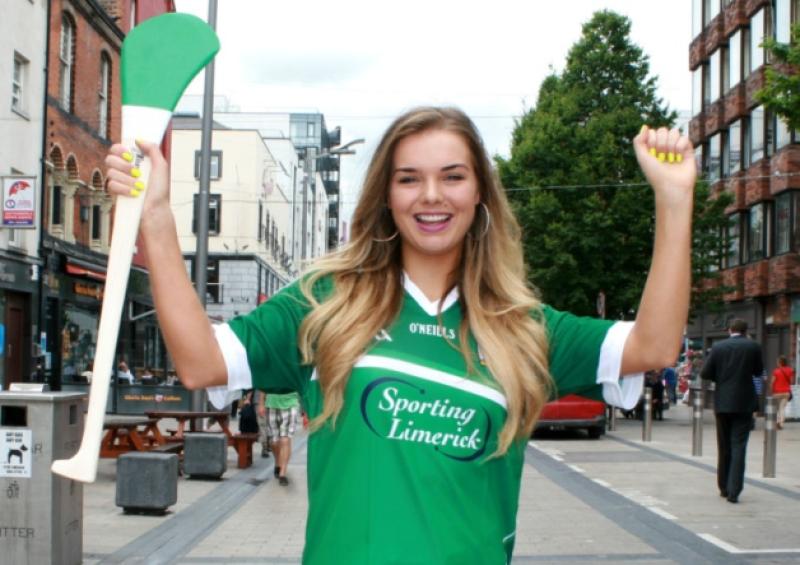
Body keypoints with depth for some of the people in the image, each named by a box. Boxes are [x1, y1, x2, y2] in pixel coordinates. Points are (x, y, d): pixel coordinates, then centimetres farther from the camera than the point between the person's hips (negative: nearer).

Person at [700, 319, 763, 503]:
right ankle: (733, 491, -10)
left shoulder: (718, 347, -2)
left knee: (724, 447, 14)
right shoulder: (753, 346, -4)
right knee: (739, 446, -2)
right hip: (744, 403, -2)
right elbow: (758, 371, 7)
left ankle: (724, 488, 22)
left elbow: (705, 373, -2)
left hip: (722, 403, 2)